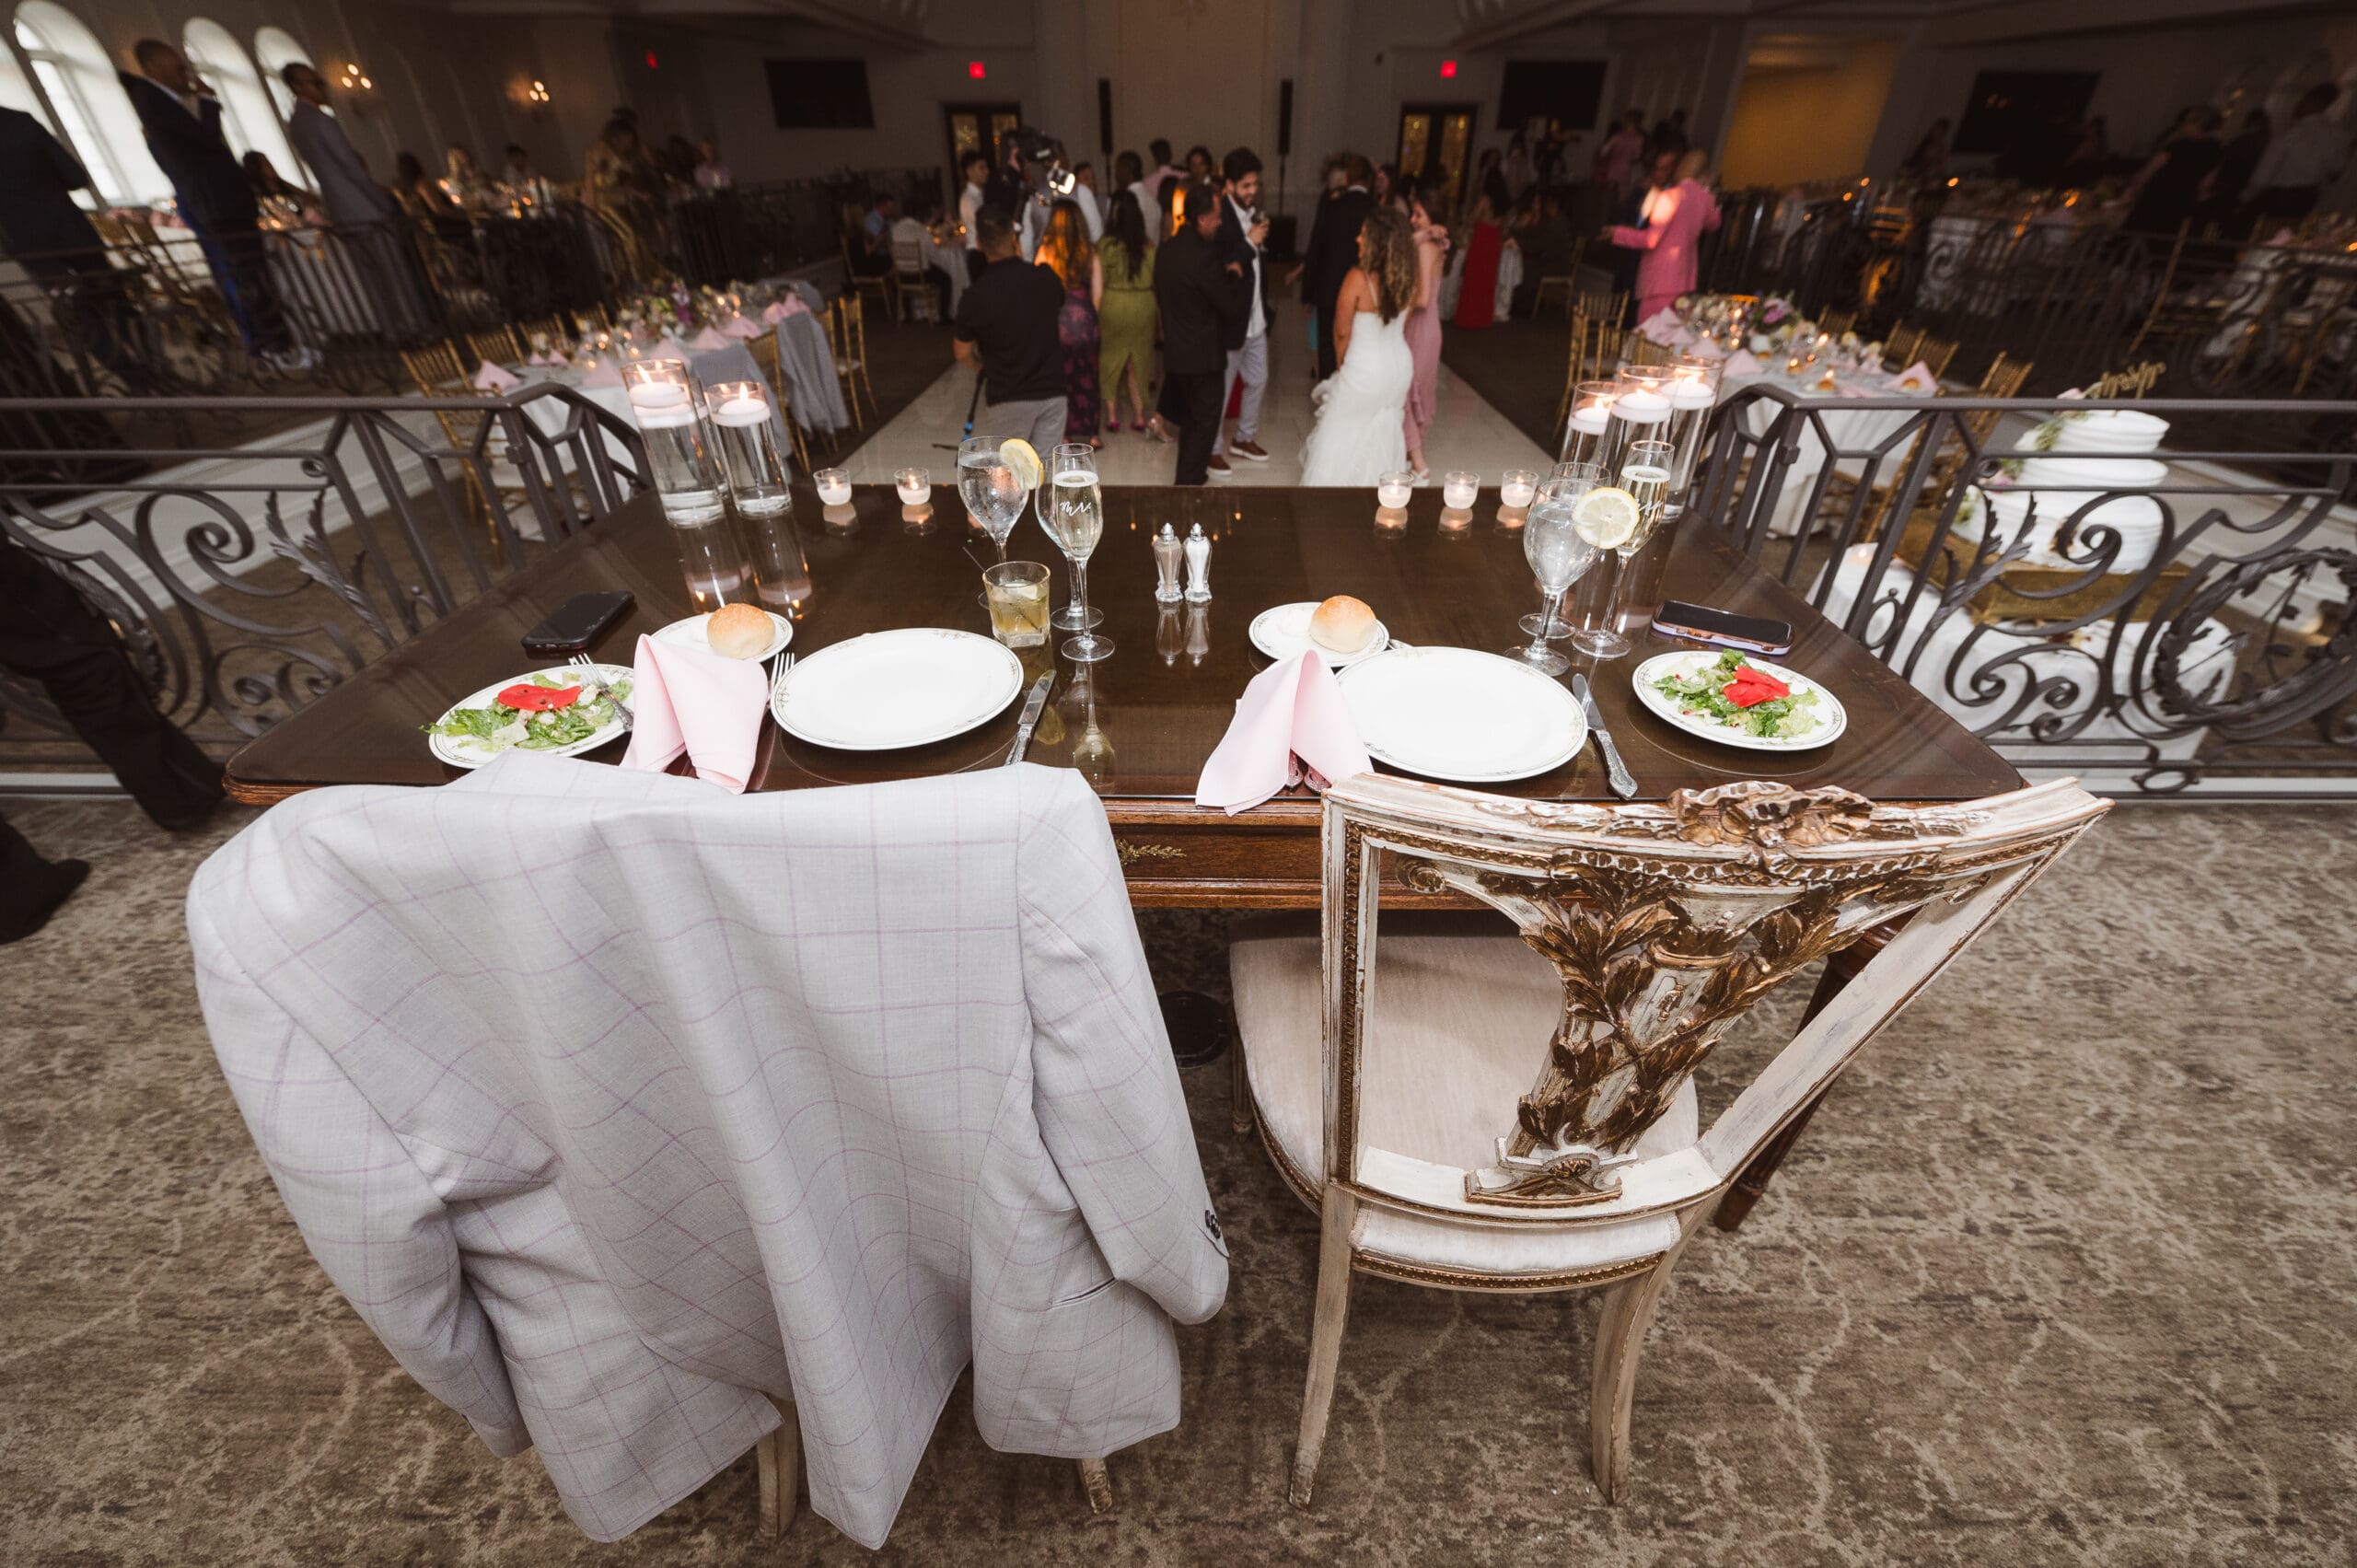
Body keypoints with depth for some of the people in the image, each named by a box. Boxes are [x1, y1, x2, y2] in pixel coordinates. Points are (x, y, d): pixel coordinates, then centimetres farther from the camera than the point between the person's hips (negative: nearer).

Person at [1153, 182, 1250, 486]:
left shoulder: (1167, 248, 4)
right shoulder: (1204, 256, -22)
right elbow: (1234, 308, -19)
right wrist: (1237, 276, -2)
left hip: (1174, 353, 8)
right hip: (1204, 356, -8)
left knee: (1190, 418, 21)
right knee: (1205, 423, 4)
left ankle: (1188, 477, 33)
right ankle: (1189, 482, 7)